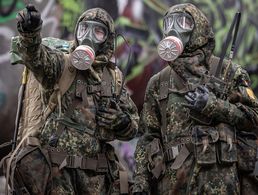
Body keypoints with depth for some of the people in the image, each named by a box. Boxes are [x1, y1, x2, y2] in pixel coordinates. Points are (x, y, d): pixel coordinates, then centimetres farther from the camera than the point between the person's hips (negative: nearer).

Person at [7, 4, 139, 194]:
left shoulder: (114, 78, 14)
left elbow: (132, 129, 18)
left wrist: (122, 122, -6)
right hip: (56, 169, -4)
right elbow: (36, 56, -22)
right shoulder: (62, 65, 2)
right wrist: (30, 33, -44)